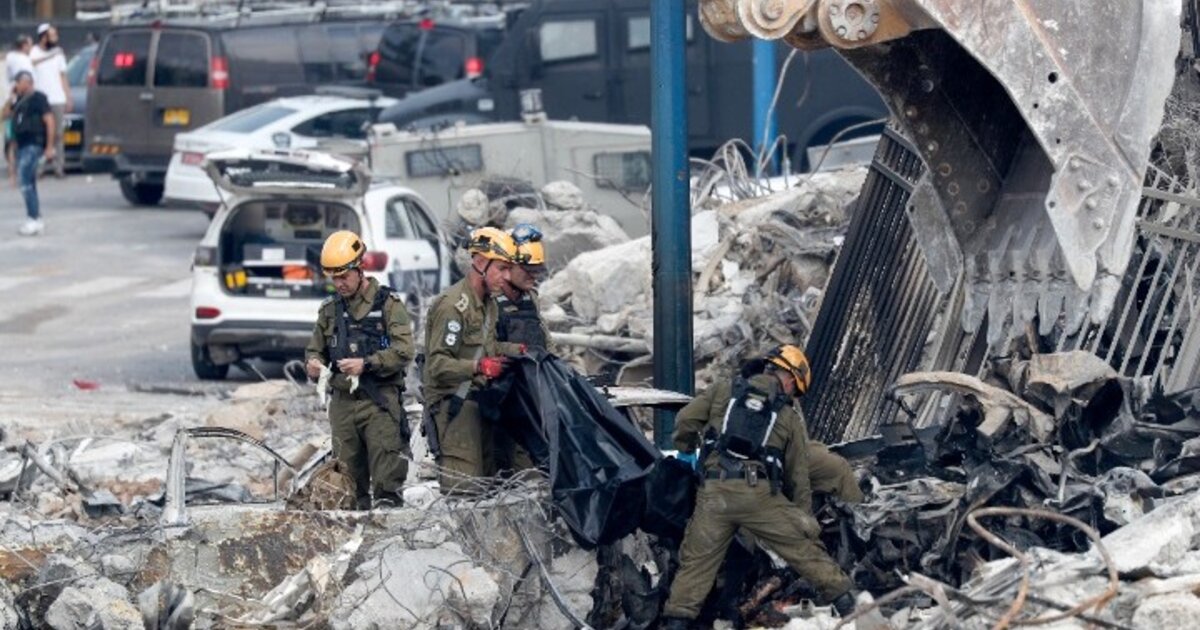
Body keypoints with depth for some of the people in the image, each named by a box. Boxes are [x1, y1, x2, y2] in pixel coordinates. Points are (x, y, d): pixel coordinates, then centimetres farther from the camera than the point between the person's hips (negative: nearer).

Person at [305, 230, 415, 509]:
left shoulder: (387, 303, 0)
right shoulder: (330, 309, 16)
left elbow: (404, 350, -9)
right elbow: (315, 348, 23)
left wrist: (367, 364, -19)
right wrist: (312, 363, -1)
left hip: (379, 400, -5)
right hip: (343, 400, 5)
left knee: (386, 473, -11)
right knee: (347, 475, 4)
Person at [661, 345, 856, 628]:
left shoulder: (725, 390, 14)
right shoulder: (790, 418, 14)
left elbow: (686, 420, 8)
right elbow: (798, 475, 16)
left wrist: (684, 449, 29)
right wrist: (804, 517, 25)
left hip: (715, 490, 1)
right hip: (759, 493, -1)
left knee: (697, 559, 12)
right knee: (803, 547, 11)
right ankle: (843, 599, 14)